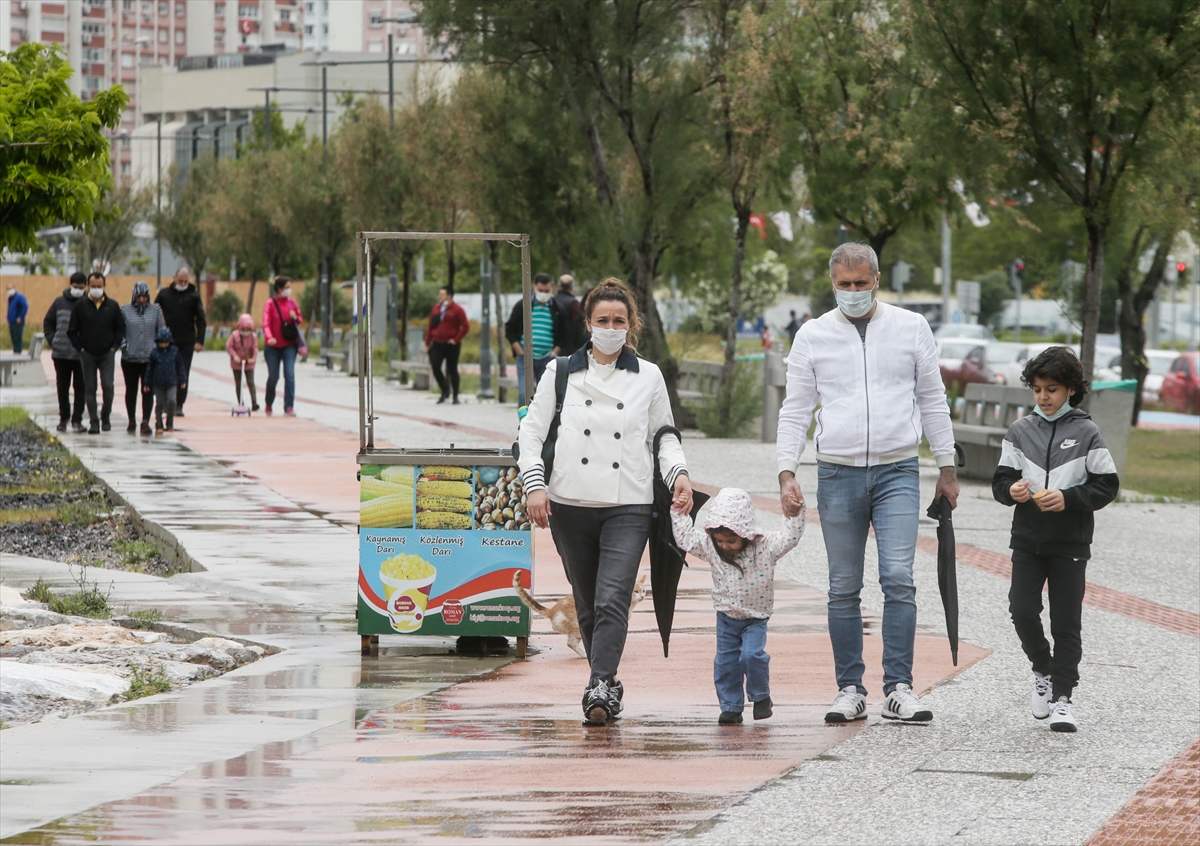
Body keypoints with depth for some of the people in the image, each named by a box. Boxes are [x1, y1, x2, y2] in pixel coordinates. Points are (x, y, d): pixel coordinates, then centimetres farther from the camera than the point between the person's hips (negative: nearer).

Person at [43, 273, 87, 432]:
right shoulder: (60, 302, 5)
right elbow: (47, 323, 14)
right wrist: (53, 341, 4)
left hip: (82, 354, -3)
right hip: (61, 353, 3)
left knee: (80, 387, 1)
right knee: (62, 387, 9)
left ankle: (77, 419, 6)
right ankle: (63, 418, 19)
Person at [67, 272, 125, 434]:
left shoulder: (112, 306, 3)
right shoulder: (80, 306, 0)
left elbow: (121, 328, 11)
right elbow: (72, 331, 5)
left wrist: (114, 346, 1)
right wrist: (80, 348, -3)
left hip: (107, 354, 0)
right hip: (87, 354, 0)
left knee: (108, 386, -8)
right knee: (90, 389, 1)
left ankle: (105, 417, 11)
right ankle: (93, 421, 4)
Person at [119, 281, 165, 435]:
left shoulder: (155, 309, 3)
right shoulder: (125, 310, 0)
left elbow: (161, 330, 8)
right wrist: (123, 344, -10)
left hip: (149, 357, 0)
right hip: (130, 357, 0)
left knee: (147, 391, -4)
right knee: (131, 390, 10)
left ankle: (146, 422, -5)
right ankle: (132, 421, 21)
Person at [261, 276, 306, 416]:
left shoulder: (292, 303, 4)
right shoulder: (270, 304, -8)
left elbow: (300, 319, 16)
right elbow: (266, 324, -17)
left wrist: (295, 318, -9)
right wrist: (269, 338, -35)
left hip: (289, 345, 2)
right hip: (273, 347, -2)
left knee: (290, 375, -11)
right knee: (273, 377, 5)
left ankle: (289, 407, -9)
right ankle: (269, 404, 29)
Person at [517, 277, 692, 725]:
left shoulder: (648, 377, 13)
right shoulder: (561, 372, 11)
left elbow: (664, 435, 19)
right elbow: (532, 431, 9)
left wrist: (679, 473, 1)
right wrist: (534, 483, -4)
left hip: (628, 507, -1)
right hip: (570, 504, 1)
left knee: (613, 599, -17)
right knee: (587, 603, 7)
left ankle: (599, 689, -24)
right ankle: (607, 680, 22)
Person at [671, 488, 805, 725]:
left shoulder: (766, 546, -16)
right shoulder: (710, 547, -9)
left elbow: (791, 536, -20)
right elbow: (685, 538, -3)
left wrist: (795, 512, -30)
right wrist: (679, 512, -7)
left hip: (755, 619, -3)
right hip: (726, 618, 3)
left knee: (752, 655, -19)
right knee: (726, 662, 3)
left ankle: (761, 696, 5)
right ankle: (731, 707, 15)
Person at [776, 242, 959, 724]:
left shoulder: (911, 328, 6)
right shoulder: (813, 336, 6)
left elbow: (933, 401, 11)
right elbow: (795, 410, 7)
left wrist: (947, 468, 11)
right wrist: (786, 473, -3)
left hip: (898, 472, -1)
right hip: (838, 475, 1)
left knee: (898, 579, -13)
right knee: (843, 590, 3)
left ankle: (898, 690, -12)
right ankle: (850, 691, 9)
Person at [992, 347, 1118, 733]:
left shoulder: (1086, 433, -1)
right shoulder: (1020, 431, 6)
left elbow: (1107, 485, -2)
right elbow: (1001, 481, 8)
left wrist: (1069, 498, -16)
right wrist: (1012, 490, -15)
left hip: (1071, 543, -2)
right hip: (1027, 539, 2)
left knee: (1066, 621, -1)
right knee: (1022, 610, -7)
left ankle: (1061, 697, 5)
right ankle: (1043, 670, 20)